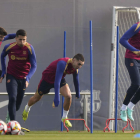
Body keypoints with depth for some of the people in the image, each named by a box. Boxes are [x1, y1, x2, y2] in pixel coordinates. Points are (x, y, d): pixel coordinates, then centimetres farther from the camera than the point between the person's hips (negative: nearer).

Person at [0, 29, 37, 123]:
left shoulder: (29, 48, -15)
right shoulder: (9, 47, -12)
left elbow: (34, 66, -14)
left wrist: (28, 78, -29)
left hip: (23, 78, 1)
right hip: (11, 77, -1)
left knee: (18, 104, 10)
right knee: (12, 98, -21)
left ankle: (9, 116, 41)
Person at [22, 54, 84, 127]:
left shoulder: (75, 67, -17)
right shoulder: (63, 64, -41)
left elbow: (76, 80, 5)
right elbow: (57, 81, -46)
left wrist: (77, 94, 16)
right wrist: (56, 98, -51)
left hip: (60, 79, 5)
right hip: (47, 79, -5)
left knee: (68, 96, -18)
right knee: (37, 97, 14)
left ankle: (64, 118, 2)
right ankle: (27, 109, 48)